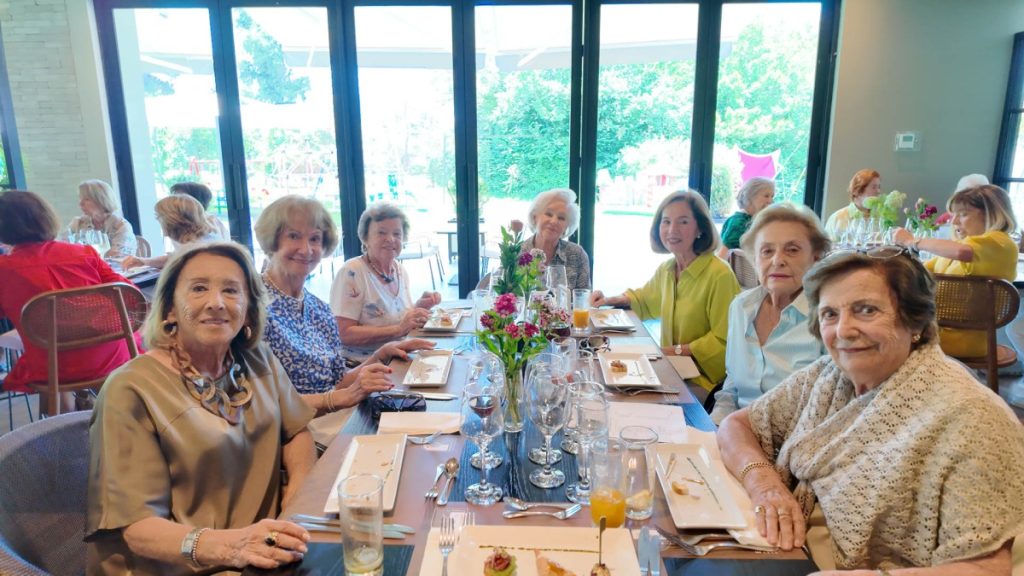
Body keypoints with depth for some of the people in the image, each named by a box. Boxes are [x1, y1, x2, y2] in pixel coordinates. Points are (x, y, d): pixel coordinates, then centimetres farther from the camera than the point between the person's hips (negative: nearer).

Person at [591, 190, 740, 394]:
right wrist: (611, 300, 13)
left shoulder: (719, 275, -19)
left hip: (702, 381, -7)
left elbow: (722, 342, -16)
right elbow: (644, 298, 29)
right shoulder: (666, 269, 7)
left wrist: (677, 350, -15)